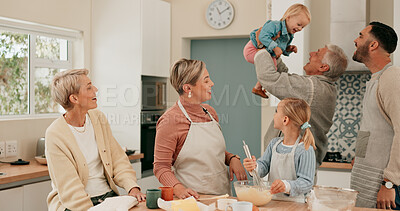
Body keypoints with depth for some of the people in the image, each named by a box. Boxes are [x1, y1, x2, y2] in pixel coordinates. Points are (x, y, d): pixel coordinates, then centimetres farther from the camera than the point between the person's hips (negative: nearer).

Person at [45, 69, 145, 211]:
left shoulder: (98, 118, 6)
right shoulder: (55, 135, -13)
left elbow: (118, 160, 6)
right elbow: (69, 188, -16)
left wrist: (132, 187, -10)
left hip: (108, 195, 5)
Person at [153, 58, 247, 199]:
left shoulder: (210, 112, 12)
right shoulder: (170, 120, -10)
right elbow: (161, 167, -9)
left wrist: (232, 158, 5)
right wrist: (179, 189, -25)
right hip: (195, 199, -5)